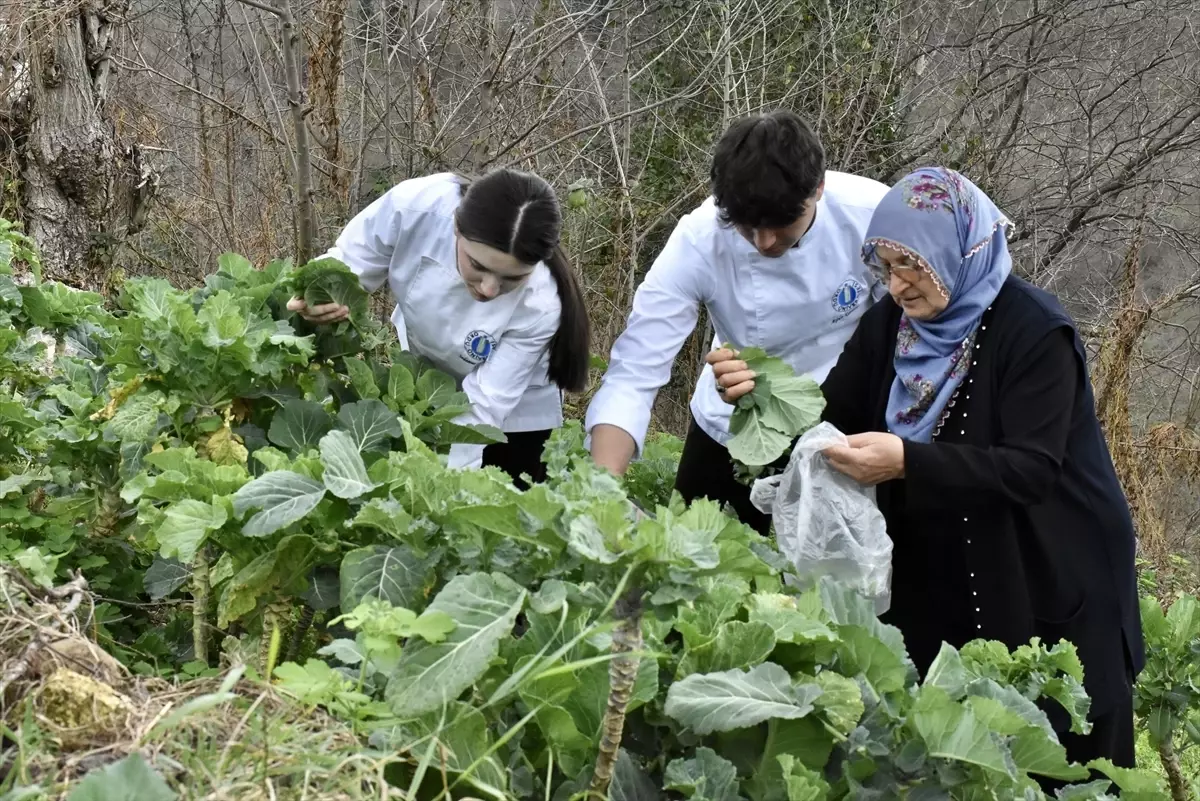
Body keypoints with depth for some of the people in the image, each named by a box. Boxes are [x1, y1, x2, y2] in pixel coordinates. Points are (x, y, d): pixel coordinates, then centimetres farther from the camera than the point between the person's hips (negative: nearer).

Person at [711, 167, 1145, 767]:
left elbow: (1029, 469, -26)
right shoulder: (890, 325, 0)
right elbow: (831, 418, 3)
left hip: (1047, 588, -5)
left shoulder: (1034, 333, -19)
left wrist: (907, 462, -37)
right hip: (932, 587, 5)